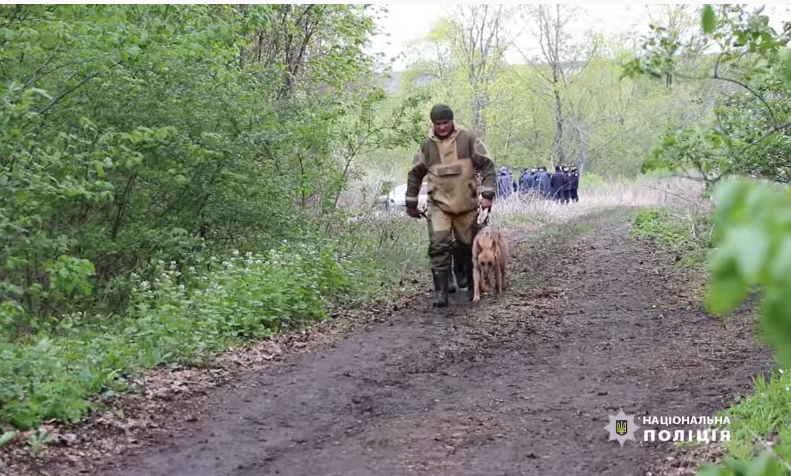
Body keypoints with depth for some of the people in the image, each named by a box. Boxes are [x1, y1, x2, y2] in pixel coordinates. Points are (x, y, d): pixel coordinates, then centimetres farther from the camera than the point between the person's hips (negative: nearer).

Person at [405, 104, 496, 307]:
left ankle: (465, 279, 34)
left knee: (467, 245, 9)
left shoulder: (468, 139, -3)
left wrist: (487, 194, -11)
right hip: (439, 204, 0)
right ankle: (441, 292, -12)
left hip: (466, 204, 0)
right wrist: (411, 203, 15)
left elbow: (487, 165, -2)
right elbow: (415, 174, 13)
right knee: (439, 245, -14)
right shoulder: (427, 145, 3)